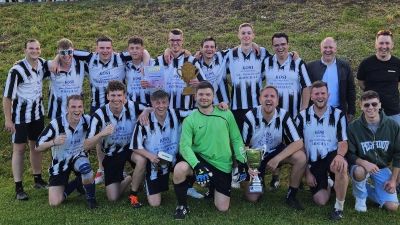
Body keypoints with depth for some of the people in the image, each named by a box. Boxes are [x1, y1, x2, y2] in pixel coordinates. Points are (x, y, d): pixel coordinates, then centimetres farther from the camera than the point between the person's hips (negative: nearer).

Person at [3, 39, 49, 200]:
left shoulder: (43, 64, -5)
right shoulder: (17, 70, -22)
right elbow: (7, 96, -18)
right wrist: (8, 120, -17)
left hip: (37, 114, 5)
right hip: (20, 116, -5)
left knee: (36, 146, 14)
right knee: (19, 150, 1)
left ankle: (38, 180, 28)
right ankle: (18, 188, 7)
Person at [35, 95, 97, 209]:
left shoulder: (87, 120, -17)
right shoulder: (56, 124, -24)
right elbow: (38, 147, -20)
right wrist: (54, 142, -39)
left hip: (78, 157, 0)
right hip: (60, 163, 0)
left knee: (85, 167, -39)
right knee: (54, 203, -5)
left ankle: (91, 197, -10)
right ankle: (78, 182, 23)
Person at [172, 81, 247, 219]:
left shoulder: (226, 114, -1)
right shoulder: (190, 120, -4)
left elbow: (236, 139, 5)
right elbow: (185, 145, -14)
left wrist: (241, 161, -3)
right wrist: (197, 166, -30)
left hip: (223, 166, 1)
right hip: (200, 159, -1)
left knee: (223, 208, 1)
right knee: (179, 169, -34)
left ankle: (213, 186, 36)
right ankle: (182, 207, -8)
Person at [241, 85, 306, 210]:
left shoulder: (284, 115, -18)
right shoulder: (250, 117, -20)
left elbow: (298, 142, -22)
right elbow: (244, 145, -12)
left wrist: (277, 159, -33)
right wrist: (248, 165, -29)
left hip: (276, 152, 1)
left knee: (300, 157, -29)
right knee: (251, 198, -10)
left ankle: (291, 196, -9)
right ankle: (260, 179, 26)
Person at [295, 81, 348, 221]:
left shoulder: (338, 115, -1)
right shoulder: (302, 117, 0)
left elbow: (343, 142, -5)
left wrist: (340, 155, -30)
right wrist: (307, 172, -3)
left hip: (331, 156, -1)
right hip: (313, 162, 1)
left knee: (342, 166, -38)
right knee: (321, 201, -6)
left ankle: (339, 206, -17)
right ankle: (327, 182, 32)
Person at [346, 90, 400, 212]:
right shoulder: (353, 127, -17)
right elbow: (349, 154, -13)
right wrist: (364, 163, -34)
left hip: (383, 168, 2)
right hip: (361, 166, -2)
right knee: (359, 171, -40)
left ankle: (367, 189, 20)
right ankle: (360, 196, -5)